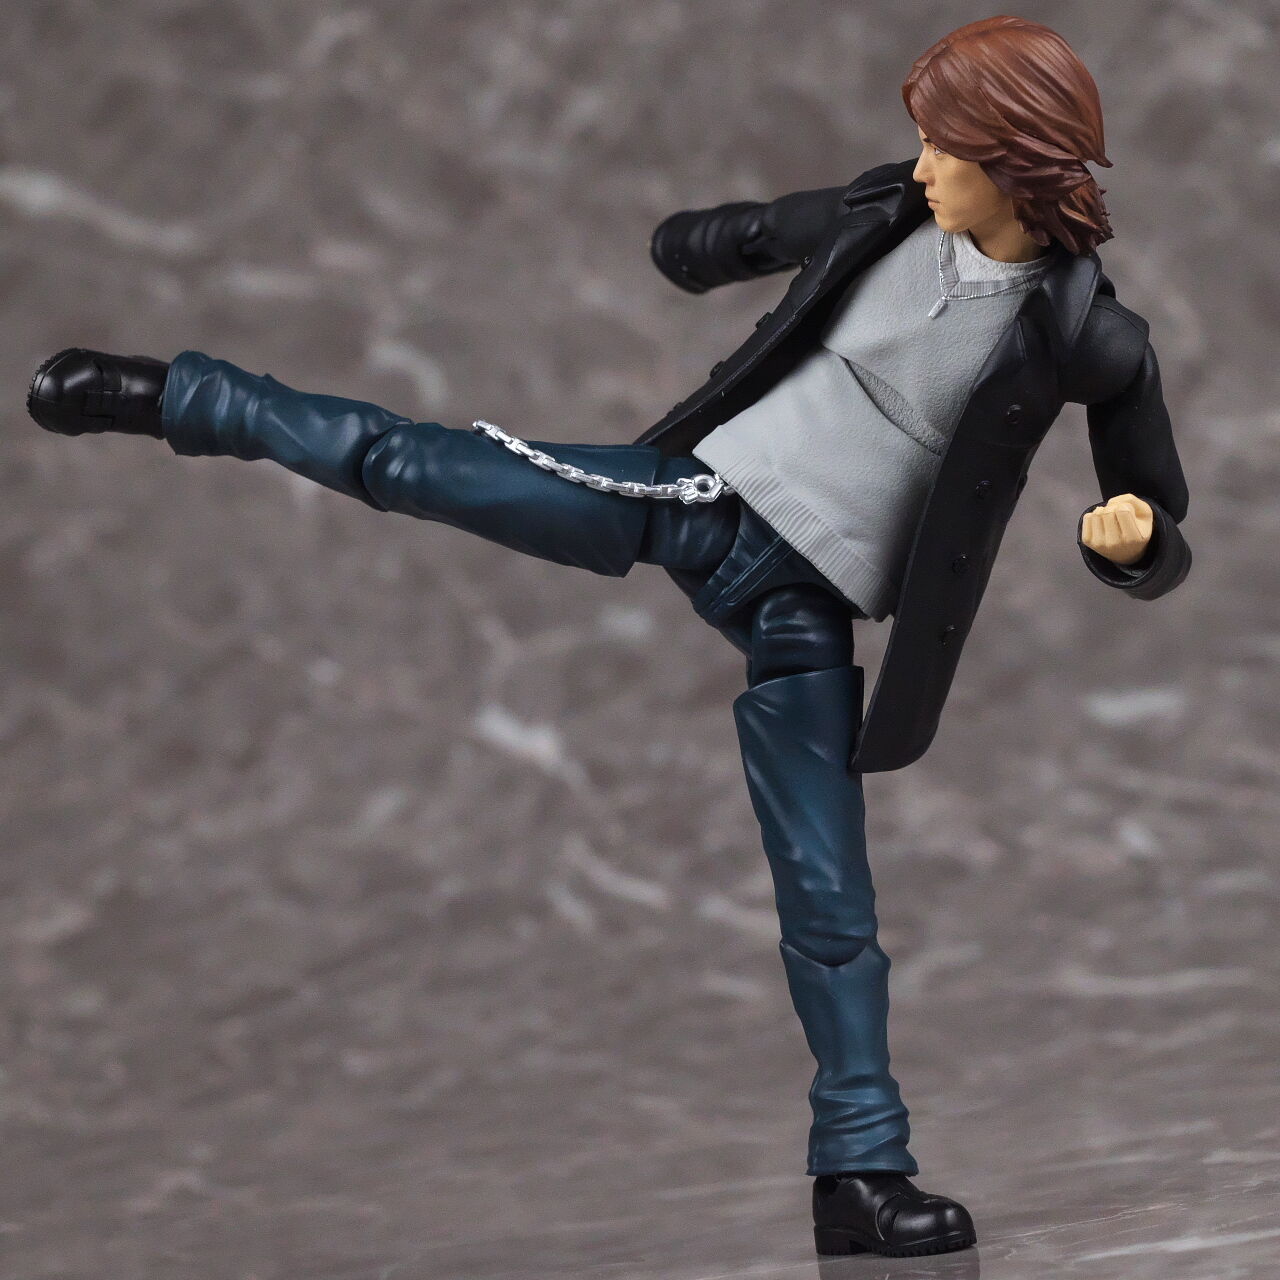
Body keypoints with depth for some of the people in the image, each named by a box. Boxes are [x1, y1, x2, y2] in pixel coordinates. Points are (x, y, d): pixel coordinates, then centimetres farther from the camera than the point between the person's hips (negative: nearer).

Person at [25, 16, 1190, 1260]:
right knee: (403, 460, -2)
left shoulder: (1083, 336, -14)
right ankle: (159, 397, 19)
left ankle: (860, 1176, 9)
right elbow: (751, 238, 19)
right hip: (700, 493, 2)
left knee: (829, 898, -2)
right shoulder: (886, 213, -5)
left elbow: (1157, 539, -9)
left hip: (805, 605, -2)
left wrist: (1132, 540, -26)